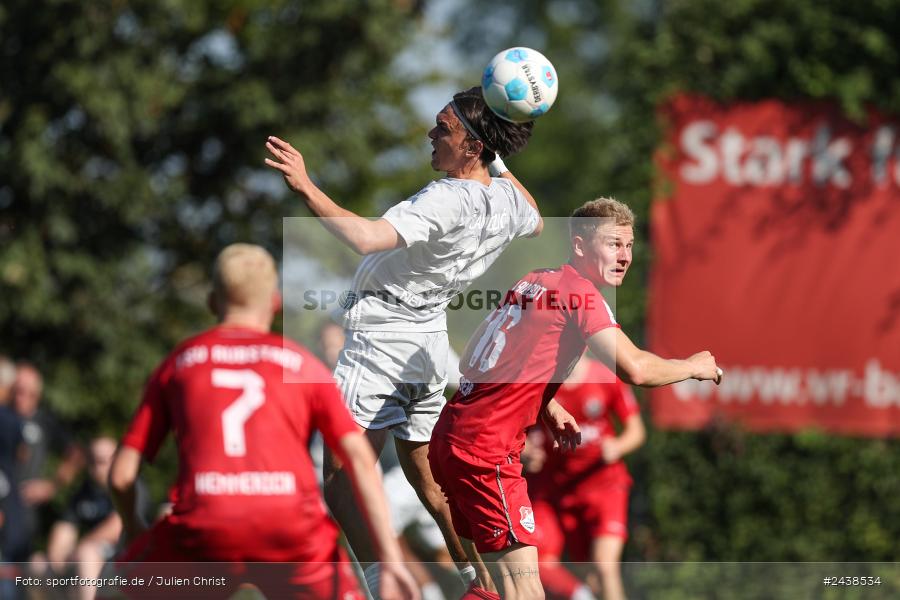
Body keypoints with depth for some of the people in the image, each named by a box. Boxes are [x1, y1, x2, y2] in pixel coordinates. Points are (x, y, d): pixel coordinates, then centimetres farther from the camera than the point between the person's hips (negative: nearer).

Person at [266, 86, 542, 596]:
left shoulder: (446, 201, -26)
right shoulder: (510, 200, -1)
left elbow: (368, 238, -40)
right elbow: (536, 225, 26)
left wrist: (307, 189, -39)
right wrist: (500, 161, 25)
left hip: (383, 334, -9)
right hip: (430, 337, 9)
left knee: (342, 482, -7)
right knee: (428, 478, 22)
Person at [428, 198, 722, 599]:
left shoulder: (534, 281, 14)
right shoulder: (580, 293, -11)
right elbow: (635, 369, -22)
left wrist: (548, 408, 18)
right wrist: (693, 367, -3)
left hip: (452, 437, 10)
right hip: (485, 451, -10)